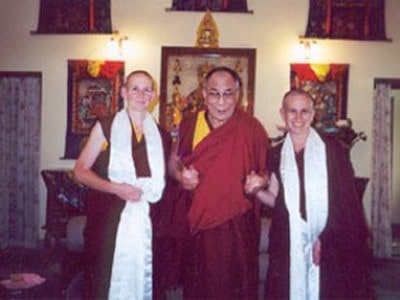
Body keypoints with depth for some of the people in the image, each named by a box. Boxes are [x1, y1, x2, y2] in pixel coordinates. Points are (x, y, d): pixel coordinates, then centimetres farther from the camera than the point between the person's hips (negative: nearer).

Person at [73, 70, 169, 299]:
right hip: (110, 218, -2)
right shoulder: (105, 127, 3)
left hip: (147, 220, 3)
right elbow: (81, 171, 0)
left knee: (143, 278, 4)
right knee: (108, 278, 0)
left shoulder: (159, 134, 12)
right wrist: (116, 188, -12)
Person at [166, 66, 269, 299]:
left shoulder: (252, 129, -7)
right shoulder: (189, 125, 2)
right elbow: (174, 161, 13)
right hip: (195, 221, 3)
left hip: (234, 225, -3)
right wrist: (181, 176, -8)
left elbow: (267, 171, 2)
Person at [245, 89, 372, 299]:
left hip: (330, 244, -2)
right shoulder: (276, 154, 8)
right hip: (290, 243, 2)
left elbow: (345, 199, -3)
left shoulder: (331, 148, 0)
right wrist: (258, 190, -8)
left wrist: (327, 237, -10)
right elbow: (275, 199, 12)